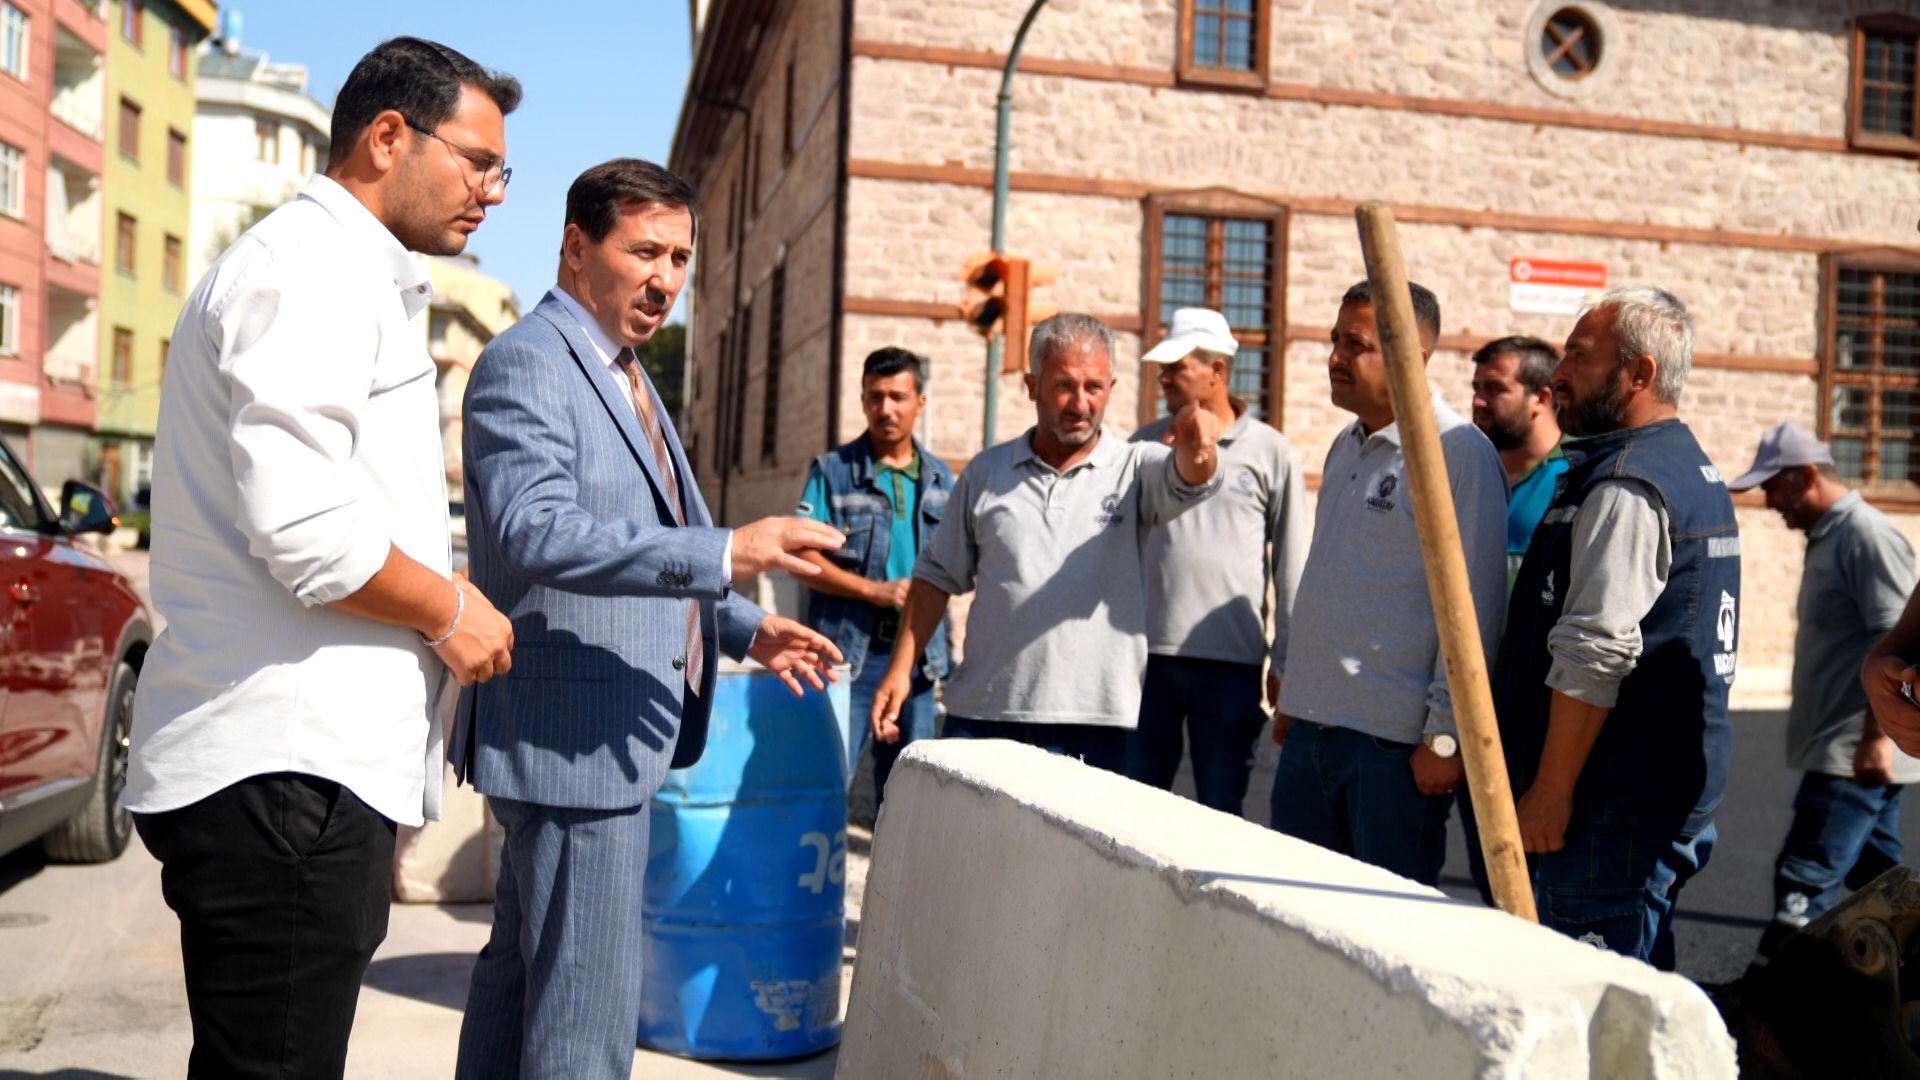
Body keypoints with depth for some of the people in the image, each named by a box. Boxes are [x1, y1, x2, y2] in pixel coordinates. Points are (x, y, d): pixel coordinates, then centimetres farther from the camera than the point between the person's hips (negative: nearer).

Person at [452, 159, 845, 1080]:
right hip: (569, 731, -10)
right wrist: (724, 555, -33)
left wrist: (744, 628, 14)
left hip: (608, 733, 10)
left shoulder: (622, 374, 19)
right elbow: (534, 532, -27)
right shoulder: (527, 361, -12)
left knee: (521, 974, 20)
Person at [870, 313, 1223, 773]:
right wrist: (900, 669, 6)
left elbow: (1187, 479, -19)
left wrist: (1196, 449, -43)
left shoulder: (1135, 469, 3)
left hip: (1092, 723, -2)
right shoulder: (985, 472, 10)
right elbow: (938, 576, 13)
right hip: (980, 716, 2)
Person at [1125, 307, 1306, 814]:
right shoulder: (1147, 443, 9)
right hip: (1146, 653, 2)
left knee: (1221, 809, 8)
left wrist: (1284, 662, 2)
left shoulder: (1270, 451, 1)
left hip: (1231, 660, -2)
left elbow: (1291, 566, 3)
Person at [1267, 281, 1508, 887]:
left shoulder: (1459, 452, -12)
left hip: (1396, 740, -8)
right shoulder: (1346, 447, 14)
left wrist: (1446, 733, -15)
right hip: (1312, 727, 8)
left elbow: (1474, 606, -14)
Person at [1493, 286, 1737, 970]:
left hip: (1617, 809, -11)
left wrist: (1549, 790, -18)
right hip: (1678, 792, 11)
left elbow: (1595, 654, -23)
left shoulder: (1625, 485, -16)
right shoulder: (1696, 471, 18)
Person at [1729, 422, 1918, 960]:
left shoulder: (1867, 535, -14)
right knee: (1876, 879, 17)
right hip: (1840, 749, 10)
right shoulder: (1826, 537, 16)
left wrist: (1876, 736, -24)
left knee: (1805, 879, -11)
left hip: (1856, 755, -10)